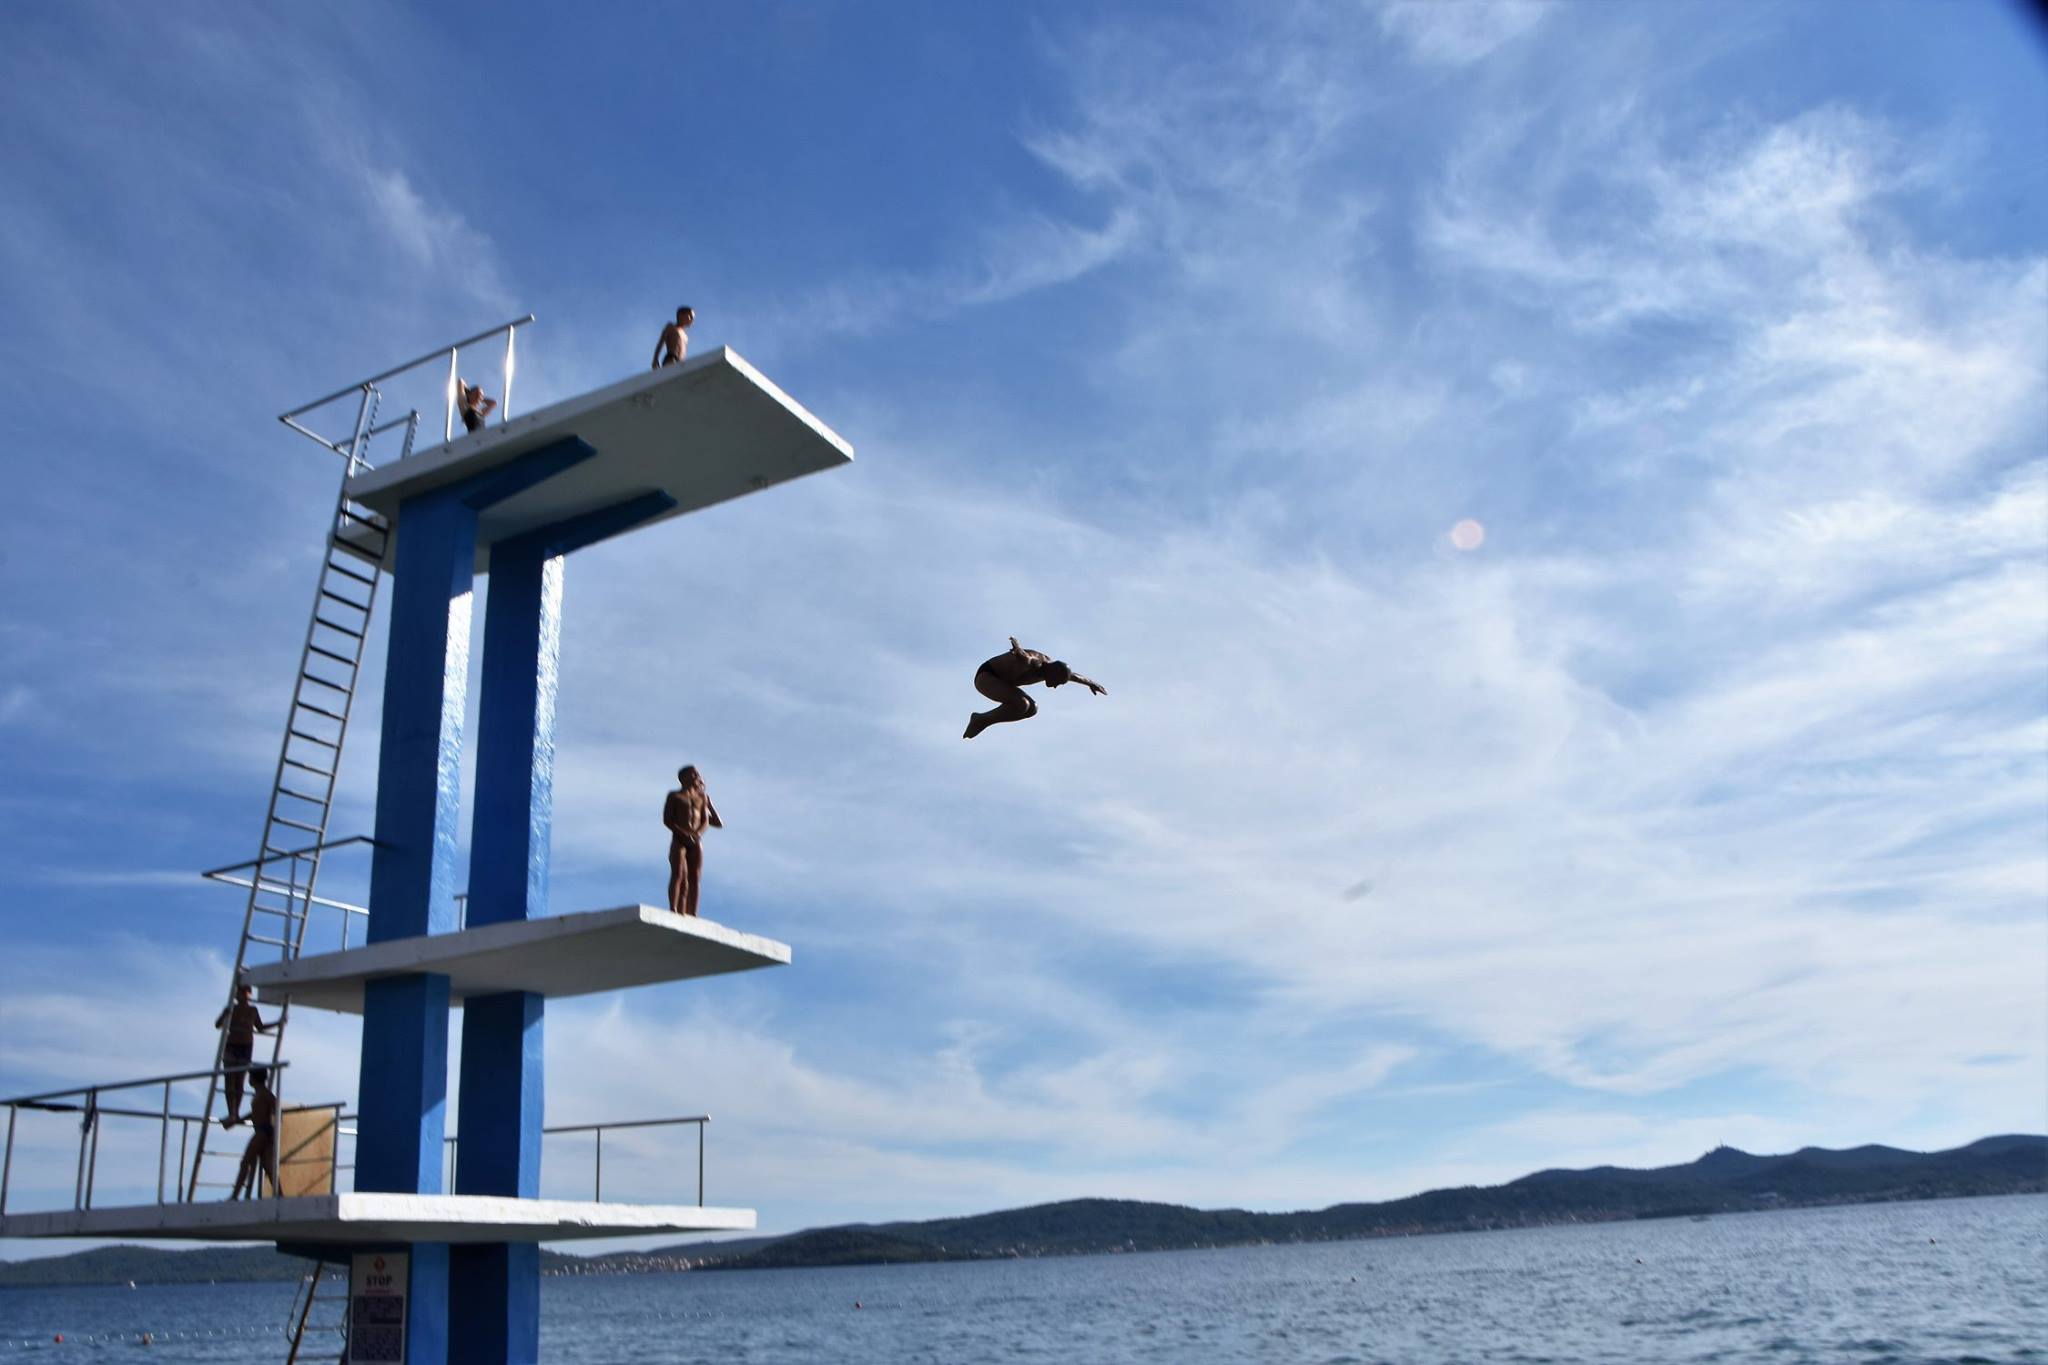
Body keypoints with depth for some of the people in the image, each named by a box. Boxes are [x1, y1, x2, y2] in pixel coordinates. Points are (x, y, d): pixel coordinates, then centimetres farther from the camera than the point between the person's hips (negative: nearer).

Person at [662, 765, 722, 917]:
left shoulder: (702, 797, 18)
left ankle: (692, 915, -12)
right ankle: (673, 910, -23)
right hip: (678, 840, -3)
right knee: (678, 874, -17)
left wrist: (698, 833, -8)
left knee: (694, 878, -7)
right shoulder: (674, 796, 8)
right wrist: (683, 833, -14)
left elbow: (705, 821, 14)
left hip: (696, 841, 3)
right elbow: (667, 820, -1)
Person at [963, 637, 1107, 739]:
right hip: (985, 677, -10)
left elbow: (1071, 675, 19)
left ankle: (982, 721, 3)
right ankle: (980, 720, -11)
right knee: (1021, 704, -27)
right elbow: (1023, 657, -54)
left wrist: (1090, 683, 29)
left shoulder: (1051, 665, -1)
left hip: (998, 680, 10)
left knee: (1032, 709, 3)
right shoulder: (1033, 662, -29)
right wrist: (1019, 650, -75)